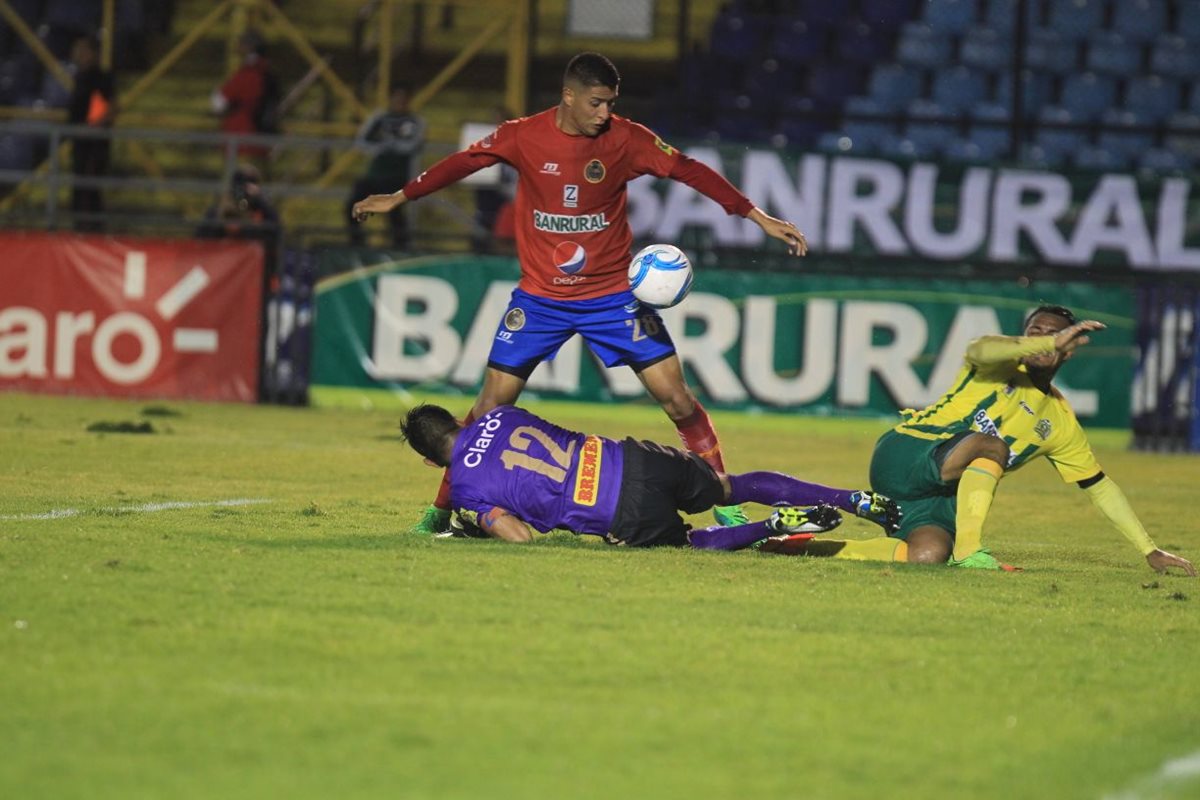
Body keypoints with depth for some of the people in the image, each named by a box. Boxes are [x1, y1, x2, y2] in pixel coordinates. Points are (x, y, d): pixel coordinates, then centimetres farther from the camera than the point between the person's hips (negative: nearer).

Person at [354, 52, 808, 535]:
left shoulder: (625, 140, -9)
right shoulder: (524, 137, -8)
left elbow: (689, 171, -7)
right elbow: (464, 163, 4)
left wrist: (759, 218, -11)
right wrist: (400, 198, 6)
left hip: (613, 295, 0)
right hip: (540, 296, 0)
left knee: (676, 397, -6)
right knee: (493, 404, -3)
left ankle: (723, 502, 6)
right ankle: (442, 508, 11)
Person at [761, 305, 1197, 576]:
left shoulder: (1060, 422, 16)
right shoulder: (1002, 364, 2)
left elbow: (1100, 486, 22)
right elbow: (981, 350, -24)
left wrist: (1150, 550, 20)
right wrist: (1051, 342, -34)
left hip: (939, 500, 5)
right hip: (904, 457, -5)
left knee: (928, 555, -27)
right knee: (991, 443, -30)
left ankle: (801, 545, -12)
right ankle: (967, 552, -37)